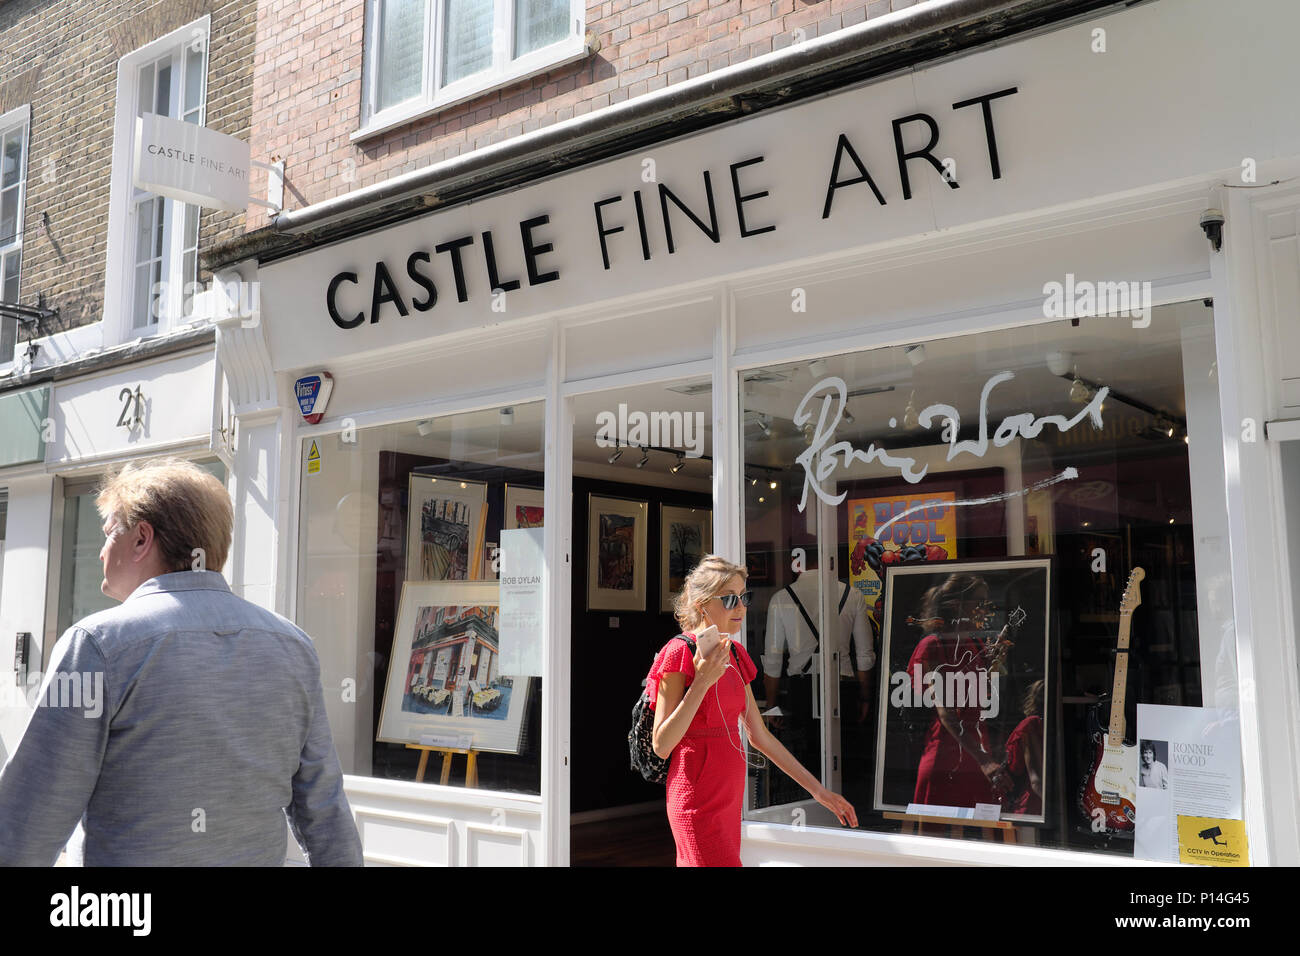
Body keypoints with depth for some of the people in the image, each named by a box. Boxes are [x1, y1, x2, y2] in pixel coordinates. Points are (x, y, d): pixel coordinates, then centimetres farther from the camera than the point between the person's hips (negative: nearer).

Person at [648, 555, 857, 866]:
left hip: (730, 799, 7)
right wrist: (703, 681, -24)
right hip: (698, 802, -7)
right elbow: (661, 745, -15)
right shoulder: (680, 653, -12)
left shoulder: (734, 653, 11)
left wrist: (817, 789, 15)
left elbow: (760, 736, 16)